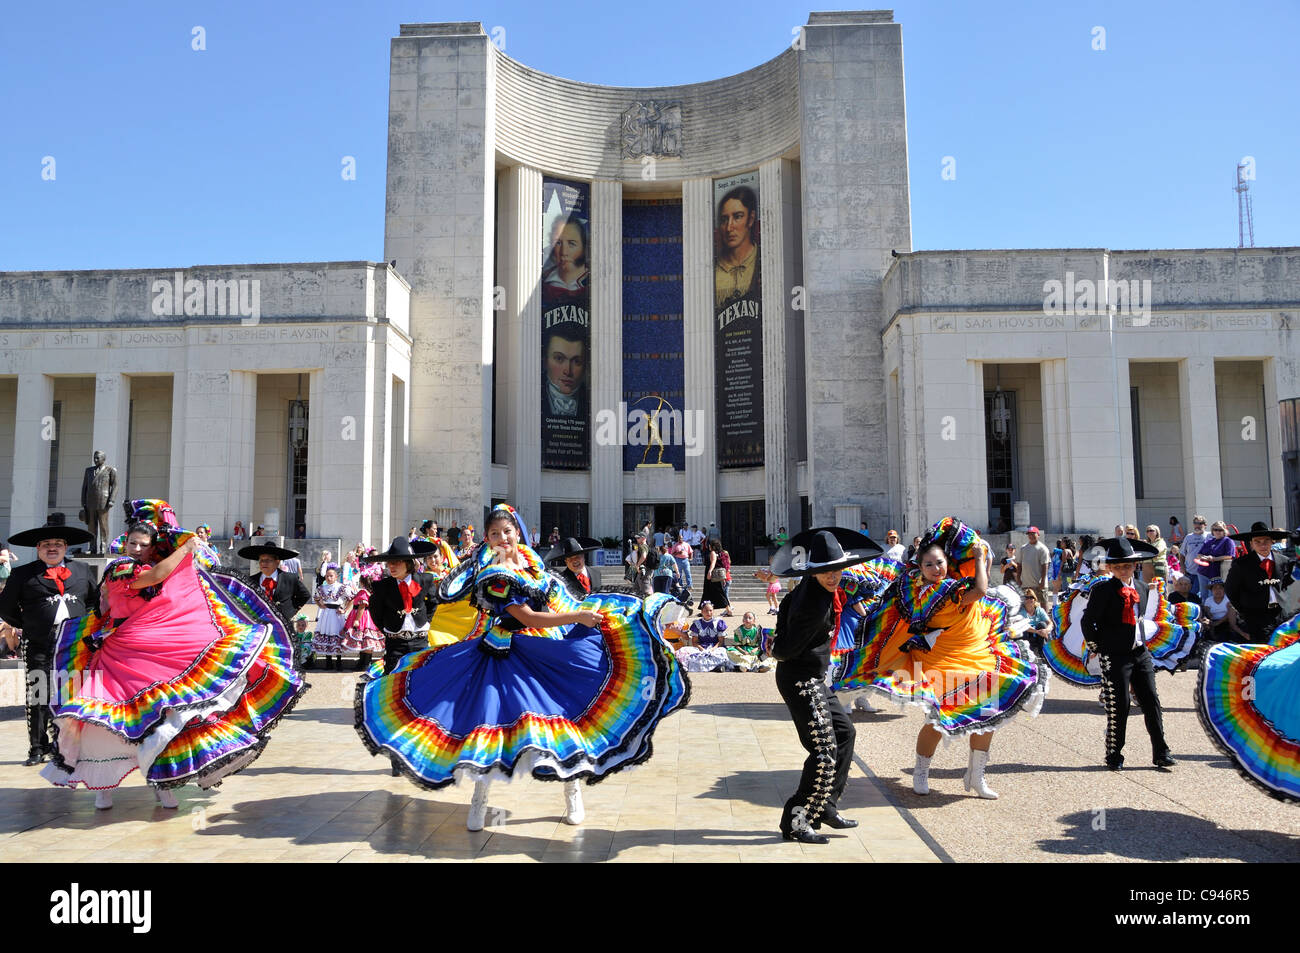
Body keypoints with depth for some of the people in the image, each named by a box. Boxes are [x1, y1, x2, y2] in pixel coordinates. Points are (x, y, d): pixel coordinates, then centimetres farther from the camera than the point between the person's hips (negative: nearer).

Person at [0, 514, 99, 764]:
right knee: (38, 698, -1)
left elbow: (98, 600, 23)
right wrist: (28, 625, 5)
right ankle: (38, 749, 9)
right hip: (39, 647, -1)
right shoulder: (23, 574, 7)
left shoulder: (83, 571, 14)